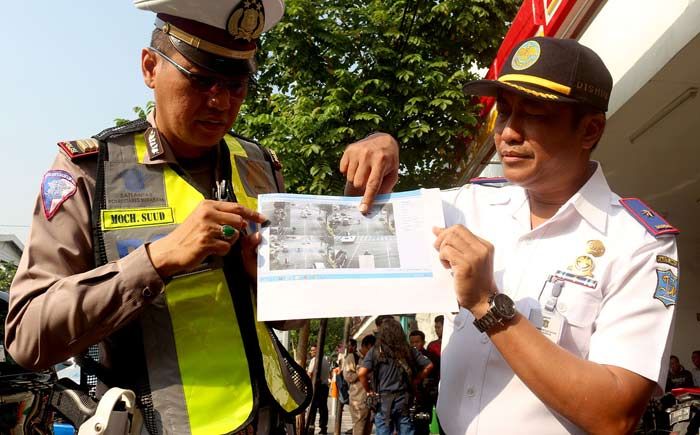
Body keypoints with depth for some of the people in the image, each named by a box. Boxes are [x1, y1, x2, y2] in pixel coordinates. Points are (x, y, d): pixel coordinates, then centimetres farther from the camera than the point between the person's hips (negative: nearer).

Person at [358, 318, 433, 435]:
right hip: (404, 399, 3)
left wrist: (369, 390, -1)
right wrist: (415, 381, 11)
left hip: (383, 399, -2)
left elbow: (361, 373, -16)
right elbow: (428, 365, 5)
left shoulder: (375, 351, -5)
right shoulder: (408, 350, 4)